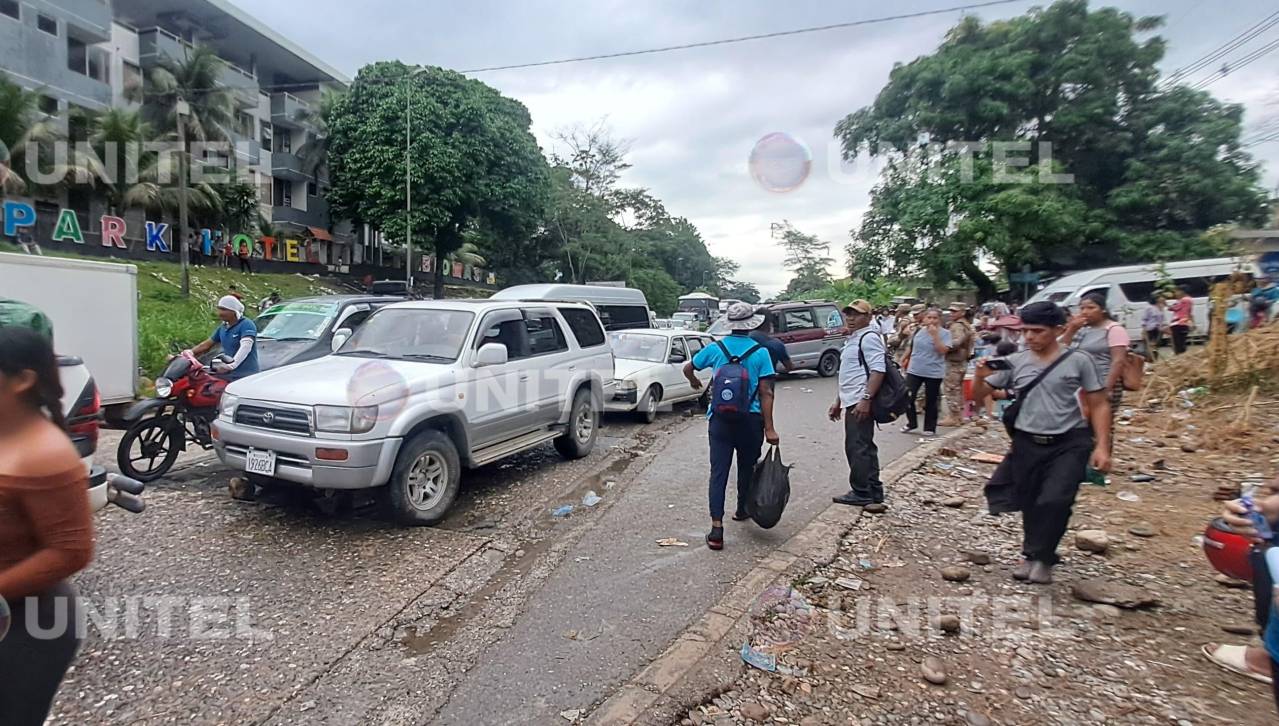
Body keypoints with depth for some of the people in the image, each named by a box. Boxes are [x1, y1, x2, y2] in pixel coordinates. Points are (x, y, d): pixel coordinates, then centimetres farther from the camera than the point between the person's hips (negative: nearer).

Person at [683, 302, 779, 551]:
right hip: (750, 419, 0)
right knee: (746, 468, 20)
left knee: (718, 472, 0)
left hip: (720, 419, 1)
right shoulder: (760, 353, -6)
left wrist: (695, 382, 36)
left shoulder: (716, 349, 0)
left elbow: (688, 368, 13)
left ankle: (716, 529, -6)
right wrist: (769, 428, -7)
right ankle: (742, 510, 40)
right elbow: (766, 393, -9)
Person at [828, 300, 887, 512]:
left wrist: (866, 399, -26)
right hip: (851, 402, 10)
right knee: (862, 448, 13)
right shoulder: (852, 338, 21)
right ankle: (872, 495, 21)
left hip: (860, 403, -10)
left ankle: (862, 494, 2)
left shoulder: (869, 337, -10)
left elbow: (878, 370, -20)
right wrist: (839, 401, 25)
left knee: (859, 449, -6)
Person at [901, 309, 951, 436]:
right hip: (914, 370, 3)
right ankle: (911, 423, 18)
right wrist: (908, 362, 18)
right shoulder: (919, 331, 5)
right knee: (908, 398, -1)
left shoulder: (944, 333, -7)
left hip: (934, 373, -3)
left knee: (931, 402, 7)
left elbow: (942, 351, -19)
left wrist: (935, 334, -22)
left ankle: (930, 428, 20)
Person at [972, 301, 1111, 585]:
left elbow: (1099, 404, 0)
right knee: (1030, 503, 11)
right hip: (1027, 443, 2)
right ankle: (1034, 555, 32)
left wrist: (1102, 446, -7)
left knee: (1054, 501, -13)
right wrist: (980, 377, -19)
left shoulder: (1078, 361, -4)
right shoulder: (1015, 362, -1)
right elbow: (978, 396, 3)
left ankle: (1040, 556, 11)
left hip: (1069, 443, -2)